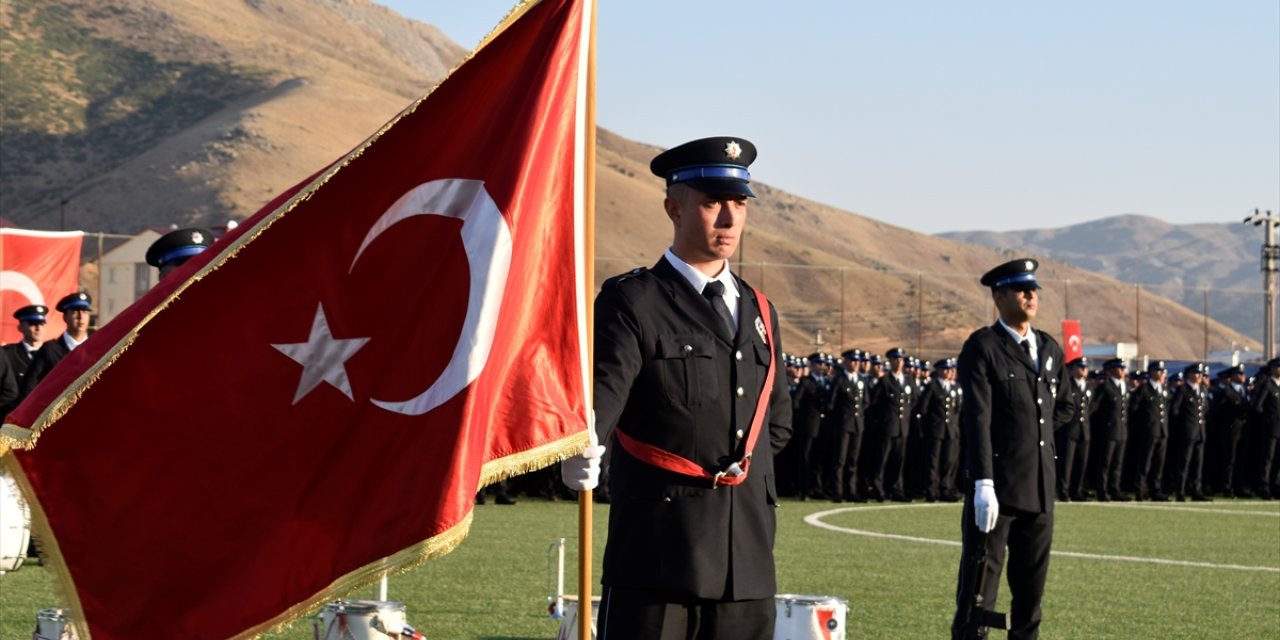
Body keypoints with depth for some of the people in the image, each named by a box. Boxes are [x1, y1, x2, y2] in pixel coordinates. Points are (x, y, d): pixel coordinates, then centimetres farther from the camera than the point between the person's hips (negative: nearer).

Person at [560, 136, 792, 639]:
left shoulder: (759, 312, 17)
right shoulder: (631, 301, -3)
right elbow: (602, 389, -20)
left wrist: (752, 486, 14)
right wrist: (580, 451, -40)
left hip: (747, 555, 6)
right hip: (657, 552, -6)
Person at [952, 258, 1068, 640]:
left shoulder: (1050, 350, 13)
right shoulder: (982, 347, -7)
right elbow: (977, 419, -15)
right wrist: (983, 484, -22)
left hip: (1040, 490, 6)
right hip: (995, 488, -6)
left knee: (1032, 586, 10)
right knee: (980, 583, -4)